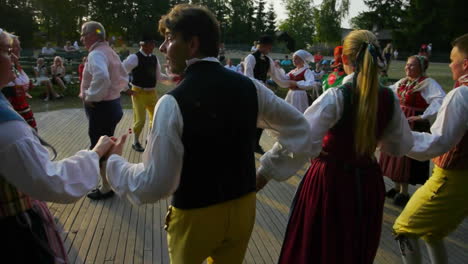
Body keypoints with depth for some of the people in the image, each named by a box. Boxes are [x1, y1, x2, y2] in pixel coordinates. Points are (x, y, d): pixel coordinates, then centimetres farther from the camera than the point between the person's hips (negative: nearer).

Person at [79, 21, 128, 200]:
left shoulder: (96, 53, -18)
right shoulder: (110, 52, 12)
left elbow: (102, 77, -37)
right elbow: (124, 78, 21)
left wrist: (91, 97, -24)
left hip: (101, 107, -10)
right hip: (112, 104, 10)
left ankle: (106, 188, 15)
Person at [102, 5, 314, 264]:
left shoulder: (173, 102, -23)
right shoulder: (249, 87, -7)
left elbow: (154, 184, -20)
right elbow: (299, 128, 4)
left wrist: (112, 160, -3)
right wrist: (268, 170, 7)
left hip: (195, 216, -4)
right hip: (243, 207, 4)